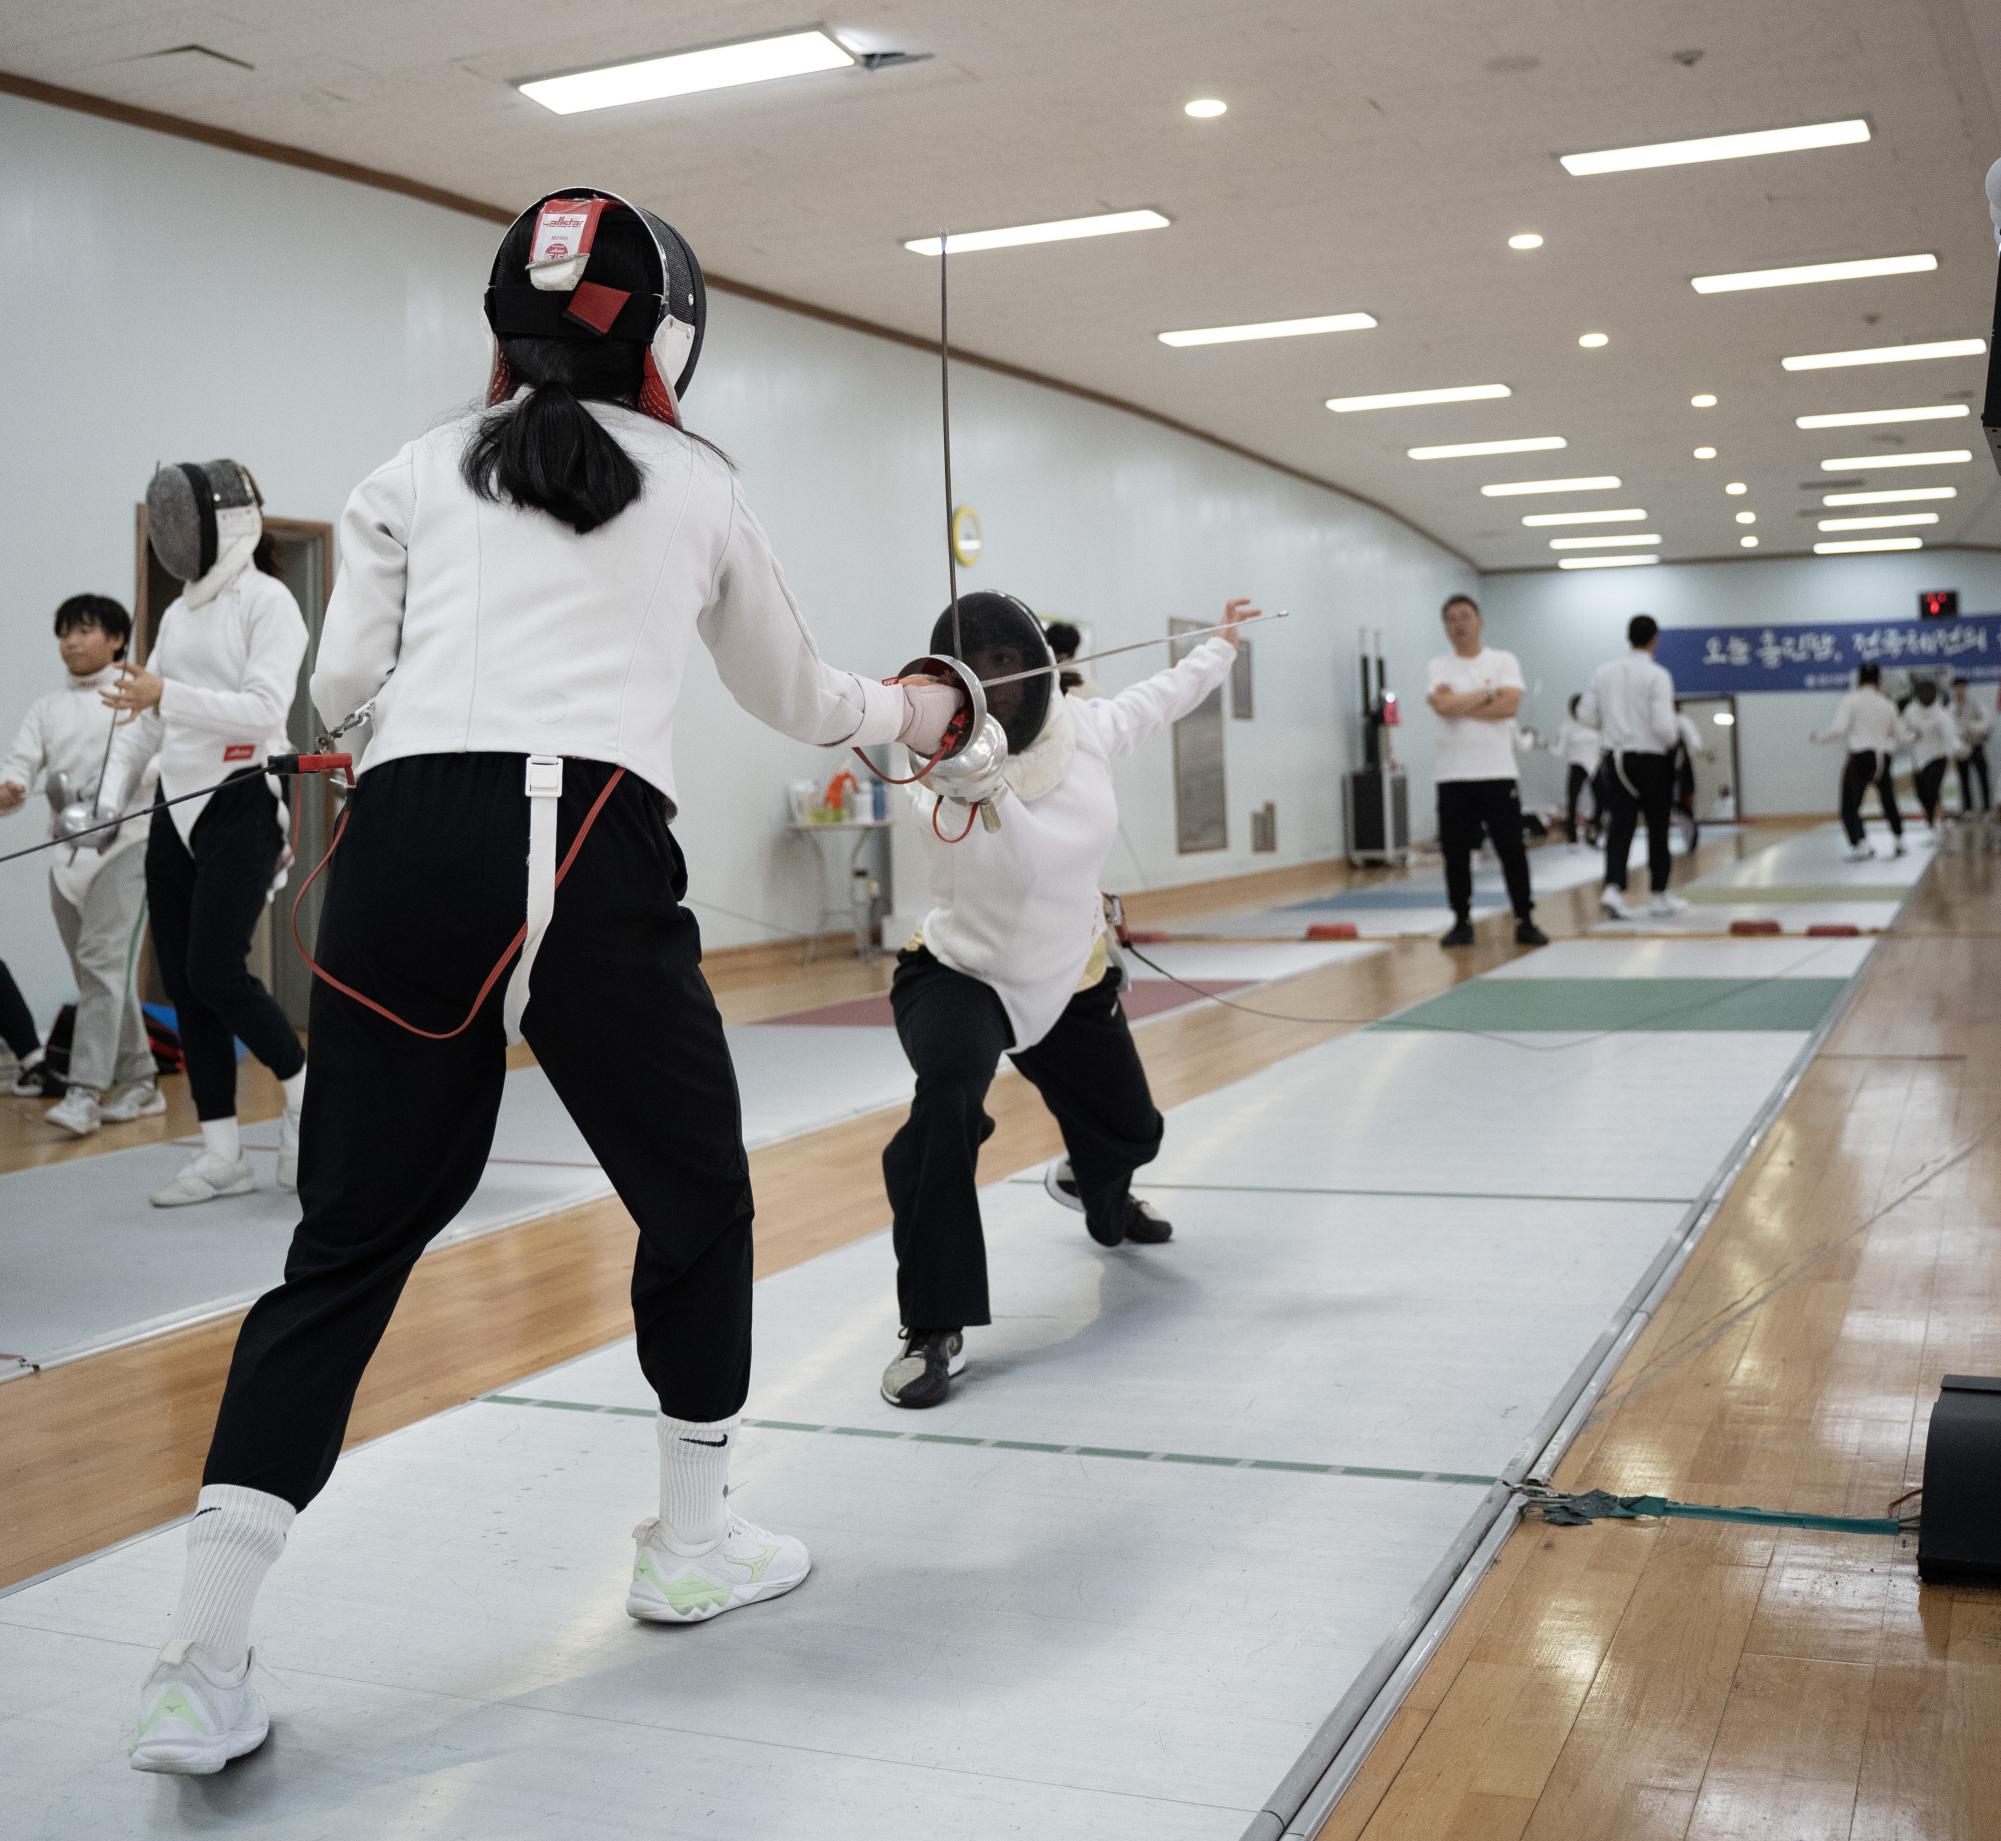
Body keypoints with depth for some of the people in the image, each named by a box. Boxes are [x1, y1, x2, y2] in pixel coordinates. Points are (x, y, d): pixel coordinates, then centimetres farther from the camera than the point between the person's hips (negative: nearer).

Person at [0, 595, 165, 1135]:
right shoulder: (47, 708, 12)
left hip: (126, 842, -6)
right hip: (68, 850, 6)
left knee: (102, 959, -19)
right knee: (104, 972, 11)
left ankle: (84, 1093, -22)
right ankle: (140, 1085, 22)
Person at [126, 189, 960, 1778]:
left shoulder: (414, 473, 19)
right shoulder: (697, 484, 20)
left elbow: (344, 686, 13)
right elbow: (793, 696, 32)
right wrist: (905, 718, 53)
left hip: (410, 849, 2)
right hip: (595, 862, -1)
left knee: (352, 1247, 10)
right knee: (697, 1202, 22)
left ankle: (206, 1662, 3)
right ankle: (694, 1545, 34)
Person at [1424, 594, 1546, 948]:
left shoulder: (1504, 661, 4)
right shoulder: (1438, 667, 5)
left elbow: (1510, 706, -13)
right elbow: (1443, 706, -14)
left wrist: (1460, 705, -11)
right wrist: (1487, 695, -6)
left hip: (1498, 772, -1)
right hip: (1453, 775, 1)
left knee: (1512, 849, 0)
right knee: (1456, 852, 2)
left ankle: (1525, 921, 7)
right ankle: (1462, 922, 11)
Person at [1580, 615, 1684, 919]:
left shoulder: (1604, 671, 1)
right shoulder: (1657, 675, -14)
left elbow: (1586, 714, 3)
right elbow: (1663, 725, -20)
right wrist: (1672, 740, 1)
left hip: (1618, 758, 3)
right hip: (1652, 759, -3)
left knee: (1621, 825, 1)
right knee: (1658, 828, 11)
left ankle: (1612, 888, -19)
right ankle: (1659, 895, 20)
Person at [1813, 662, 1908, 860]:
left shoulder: (1850, 700, -3)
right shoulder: (1887, 704, 10)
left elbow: (1838, 730, -15)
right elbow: (1900, 737, 15)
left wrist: (1820, 735, 3)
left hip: (1860, 759, -4)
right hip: (1882, 759, 4)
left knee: (1850, 809, 0)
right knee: (1889, 802, 27)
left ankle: (1863, 847, -20)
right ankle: (1899, 843, 37)